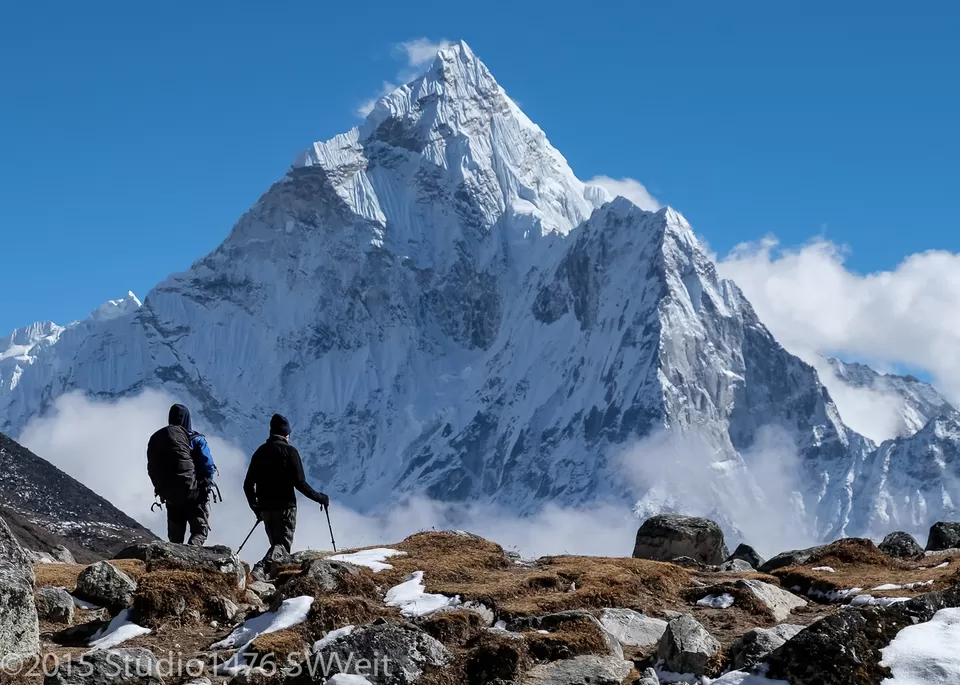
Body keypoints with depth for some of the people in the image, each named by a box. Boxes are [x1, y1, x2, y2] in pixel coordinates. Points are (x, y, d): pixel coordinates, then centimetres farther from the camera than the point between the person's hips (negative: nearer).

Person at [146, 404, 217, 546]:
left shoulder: (155, 439, 10)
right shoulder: (194, 438, -6)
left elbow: (151, 470, 13)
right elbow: (208, 465, -11)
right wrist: (206, 486, 3)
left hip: (169, 496, 4)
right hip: (194, 494, -4)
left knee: (175, 536, 16)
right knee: (200, 530, 0)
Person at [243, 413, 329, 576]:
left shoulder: (260, 452, 11)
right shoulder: (289, 451, -7)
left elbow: (248, 484, 12)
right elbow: (299, 482, -13)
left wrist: (255, 507, 25)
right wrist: (319, 497, -1)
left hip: (265, 508, 6)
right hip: (285, 507, -6)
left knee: (277, 544, 17)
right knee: (283, 545, -7)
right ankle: (261, 568, -30)